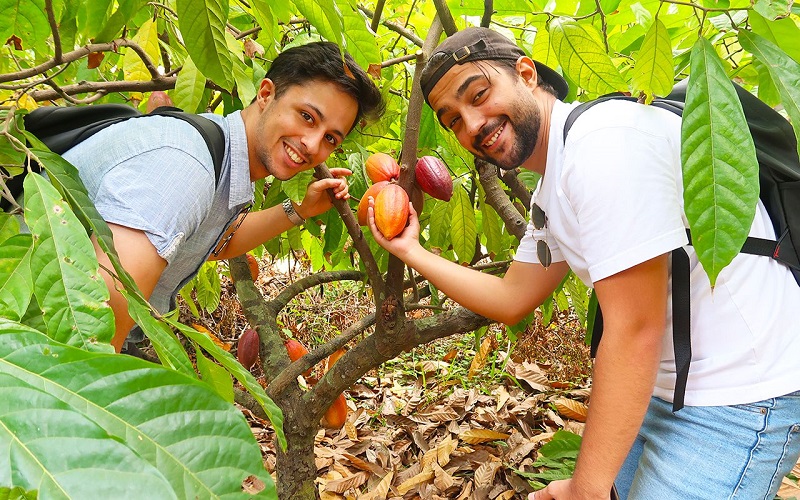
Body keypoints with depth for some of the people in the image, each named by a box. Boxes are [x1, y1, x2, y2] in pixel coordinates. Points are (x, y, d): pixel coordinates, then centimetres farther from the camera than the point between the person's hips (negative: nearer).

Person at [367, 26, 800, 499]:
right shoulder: (550, 193, 7)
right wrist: (412, 251, 11)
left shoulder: (602, 138, -23)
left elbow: (635, 331, -24)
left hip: (740, 401, -8)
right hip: (664, 390, 9)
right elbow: (512, 299, 14)